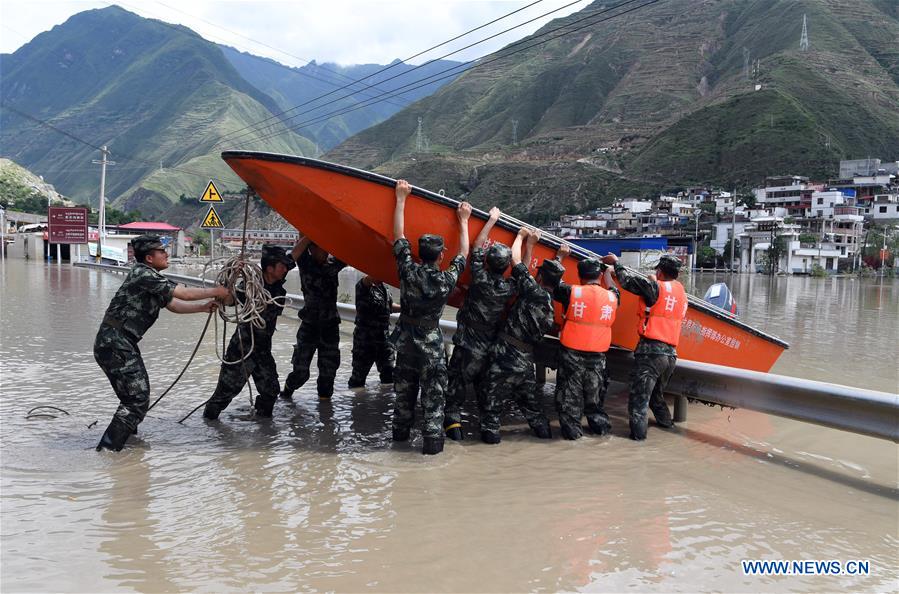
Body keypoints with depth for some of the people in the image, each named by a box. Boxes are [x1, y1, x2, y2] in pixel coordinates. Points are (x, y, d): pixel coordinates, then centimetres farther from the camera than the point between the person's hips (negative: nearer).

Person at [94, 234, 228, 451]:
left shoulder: (152, 281, 17)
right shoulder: (144, 274, -15)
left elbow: (173, 304, 23)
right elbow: (184, 293, -16)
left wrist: (203, 307, 14)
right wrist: (214, 292, -4)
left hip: (121, 344, 10)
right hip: (115, 344, -10)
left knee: (134, 396, 19)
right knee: (137, 400, -11)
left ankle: (126, 437, 33)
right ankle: (107, 449, -10)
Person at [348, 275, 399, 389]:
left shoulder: (383, 286, 8)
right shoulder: (363, 286, -16)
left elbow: (390, 306, 22)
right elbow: (369, 279, -40)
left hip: (383, 336, 7)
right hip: (365, 338, -7)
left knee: (388, 373, 18)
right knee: (359, 375, 4)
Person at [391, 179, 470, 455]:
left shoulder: (408, 271, -12)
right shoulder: (447, 280, -14)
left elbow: (398, 236, -3)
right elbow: (463, 253, 3)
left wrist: (401, 199, 2)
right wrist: (463, 221, 13)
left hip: (406, 341, 3)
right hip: (432, 345, -3)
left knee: (404, 390, 17)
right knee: (434, 395, 5)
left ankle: (400, 432, 31)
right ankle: (432, 441, 7)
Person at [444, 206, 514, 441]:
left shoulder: (481, 280, -16)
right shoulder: (508, 288, -7)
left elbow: (476, 247, -5)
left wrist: (492, 220, 3)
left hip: (467, 348, -4)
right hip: (491, 349, 4)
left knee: (457, 387, 5)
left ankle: (453, 422, 0)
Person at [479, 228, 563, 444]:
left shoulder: (535, 293, -14)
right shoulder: (549, 302, 9)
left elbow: (516, 261, -10)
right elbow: (524, 272, 19)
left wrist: (521, 236, 6)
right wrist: (530, 245, 23)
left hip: (507, 356, -8)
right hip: (526, 359, 8)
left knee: (492, 398, 5)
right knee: (529, 399, 21)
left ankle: (490, 431, 7)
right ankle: (542, 429, 26)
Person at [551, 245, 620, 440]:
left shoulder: (572, 292, -9)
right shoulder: (611, 297, 1)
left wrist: (560, 256, 16)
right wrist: (608, 271, 40)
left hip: (572, 354, -3)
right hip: (597, 356, 3)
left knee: (570, 395, 6)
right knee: (595, 394, 19)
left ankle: (572, 429, 7)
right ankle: (600, 425, 27)